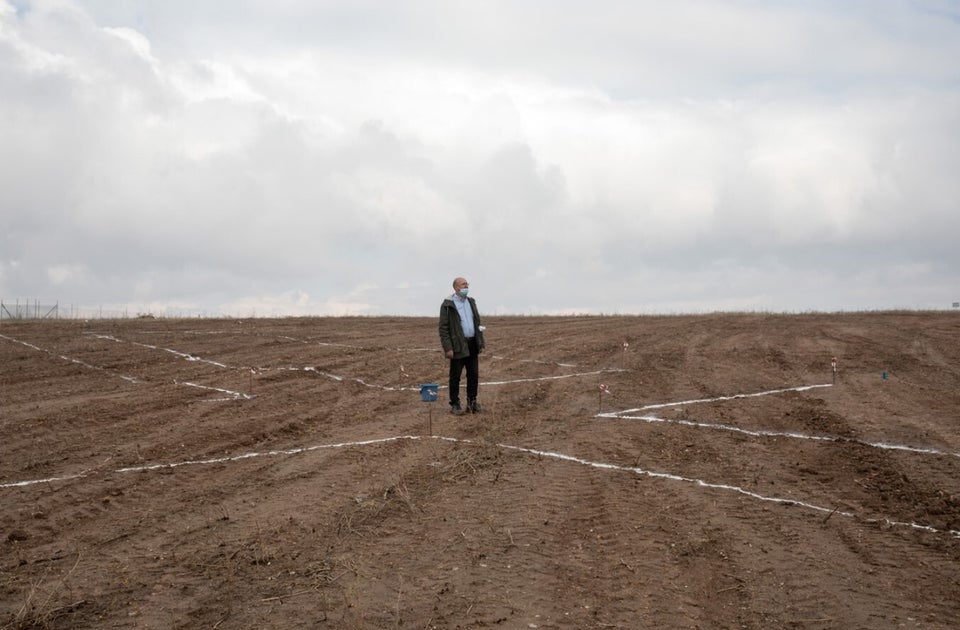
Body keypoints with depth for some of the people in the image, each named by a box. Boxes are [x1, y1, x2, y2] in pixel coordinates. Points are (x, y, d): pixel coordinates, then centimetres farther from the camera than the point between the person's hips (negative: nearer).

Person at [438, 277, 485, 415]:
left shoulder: (471, 302, 13)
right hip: (458, 346, -6)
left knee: (474, 375, 7)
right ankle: (455, 405, 8)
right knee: (455, 376, 1)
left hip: (472, 345, 6)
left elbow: (478, 324, 18)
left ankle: (472, 402, 17)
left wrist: (481, 343, 12)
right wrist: (448, 348, -16)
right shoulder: (448, 305, -7)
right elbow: (443, 328, -10)